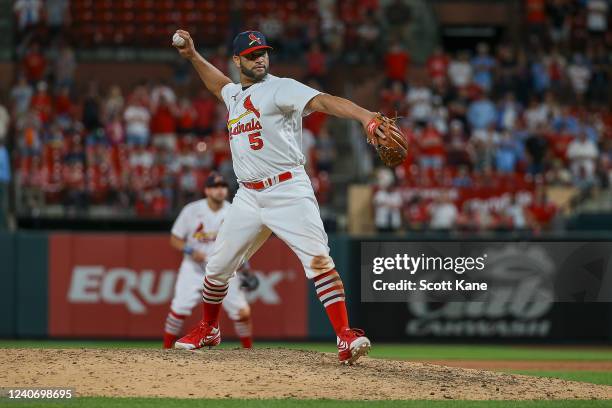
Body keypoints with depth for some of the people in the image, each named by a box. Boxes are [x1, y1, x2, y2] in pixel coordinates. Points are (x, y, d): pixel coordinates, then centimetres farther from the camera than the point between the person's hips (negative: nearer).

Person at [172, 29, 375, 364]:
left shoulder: (280, 88, -6)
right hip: (249, 196, 7)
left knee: (318, 259, -22)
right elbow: (219, 85, 43)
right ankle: (208, 330, 36)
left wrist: (365, 116, -40)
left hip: (288, 190, -7)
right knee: (217, 267, 12)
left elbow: (322, 101, -24)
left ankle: (346, 339, -28)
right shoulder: (235, 94, 17)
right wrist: (192, 56, 32)